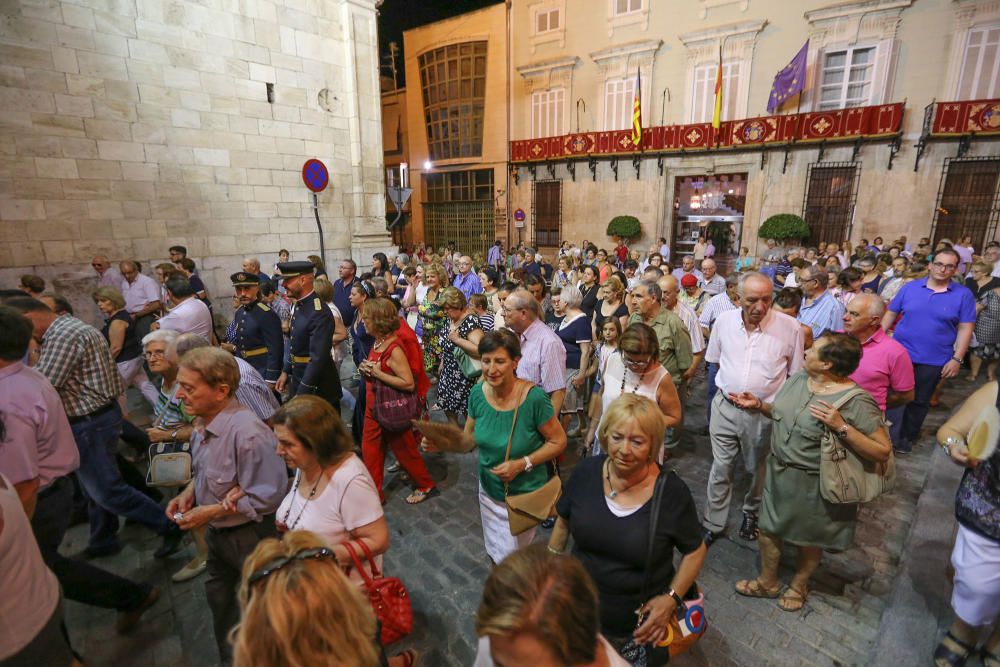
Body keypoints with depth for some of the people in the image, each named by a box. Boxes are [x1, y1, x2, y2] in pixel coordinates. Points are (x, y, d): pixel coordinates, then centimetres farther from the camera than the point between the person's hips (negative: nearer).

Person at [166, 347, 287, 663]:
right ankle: (230, 658, 53)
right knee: (220, 602, 28)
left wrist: (213, 511, -22)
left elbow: (265, 497, -28)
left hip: (250, 536, -8)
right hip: (217, 532, 9)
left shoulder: (247, 433, -33)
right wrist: (190, 491, -5)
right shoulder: (203, 425, -6)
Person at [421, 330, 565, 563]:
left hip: (524, 494, -4)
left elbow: (558, 441, -16)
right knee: (495, 555, 27)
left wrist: (522, 464, -26)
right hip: (489, 491, 5)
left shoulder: (533, 397, -26)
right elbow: (469, 438, 0)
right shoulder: (478, 393, -12)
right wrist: (442, 444, -18)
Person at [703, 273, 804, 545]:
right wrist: (728, 387, 6)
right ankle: (713, 524, 28)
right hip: (725, 406, 1)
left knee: (758, 469, 20)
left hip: (764, 411, -1)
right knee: (720, 468, 12)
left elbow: (796, 374, -4)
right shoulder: (724, 321, -7)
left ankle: (751, 513, 47)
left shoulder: (790, 327, -15)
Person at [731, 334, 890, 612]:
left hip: (814, 485, -6)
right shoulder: (797, 379, -2)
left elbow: (883, 452, -21)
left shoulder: (858, 401, -22)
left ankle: (798, 585, 46)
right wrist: (758, 404, -4)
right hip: (778, 472, 6)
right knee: (768, 529, 18)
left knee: (809, 540, 19)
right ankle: (768, 582, 42)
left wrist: (842, 427, -32)